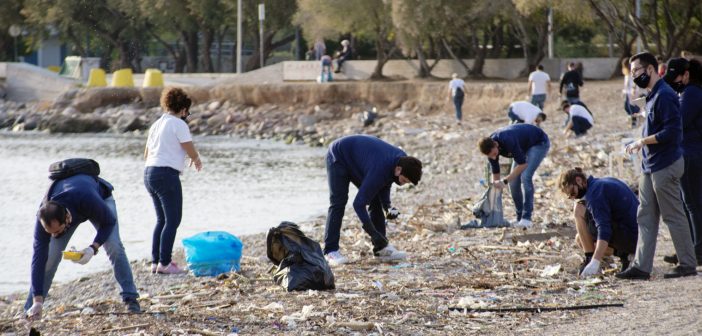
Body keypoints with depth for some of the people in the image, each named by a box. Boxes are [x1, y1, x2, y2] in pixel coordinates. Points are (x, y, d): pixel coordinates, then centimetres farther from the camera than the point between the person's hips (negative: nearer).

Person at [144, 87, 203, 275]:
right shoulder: (179, 124, -7)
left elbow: (146, 154, 22)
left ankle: (155, 262, 14)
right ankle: (164, 263, -8)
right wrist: (197, 160, 13)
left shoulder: (157, 124, 17)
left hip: (149, 173, 9)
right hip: (167, 174, -9)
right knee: (173, 220, -4)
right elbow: (190, 150, -9)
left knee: (162, 219, 16)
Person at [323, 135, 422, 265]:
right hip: (339, 156, -8)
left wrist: (388, 206, -16)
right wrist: (374, 234, -39)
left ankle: (382, 249, 5)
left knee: (375, 201, 1)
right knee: (338, 202, -15)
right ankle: (331, 251, -13)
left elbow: (384, 184, 1)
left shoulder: (402, 160, -16)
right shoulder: (379, 170, -40)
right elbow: (359, 203, -38)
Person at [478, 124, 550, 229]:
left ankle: (526, 218, -19)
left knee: (525, 177, -22)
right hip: (524, 146, 8)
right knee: (513, 181, -3)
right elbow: (495, 172, -4)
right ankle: (519, 218, 6)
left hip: (539, 143, -8)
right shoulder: (490, 147, -16)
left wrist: (504, 181, -33)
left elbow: (523, 164, -33)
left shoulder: (508, 141, -39)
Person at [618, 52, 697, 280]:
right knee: (645, 217, 8)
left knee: (673, 216, -1)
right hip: (650, 167, 10)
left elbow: (672, 131, -22)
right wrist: (642, 144, 9)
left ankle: (688, 265, 7)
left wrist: (643, 141, -18)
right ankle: (641, 266, 9)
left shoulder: (664, 96, -16)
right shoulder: (652, 95, 14)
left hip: (665, 166, -10)